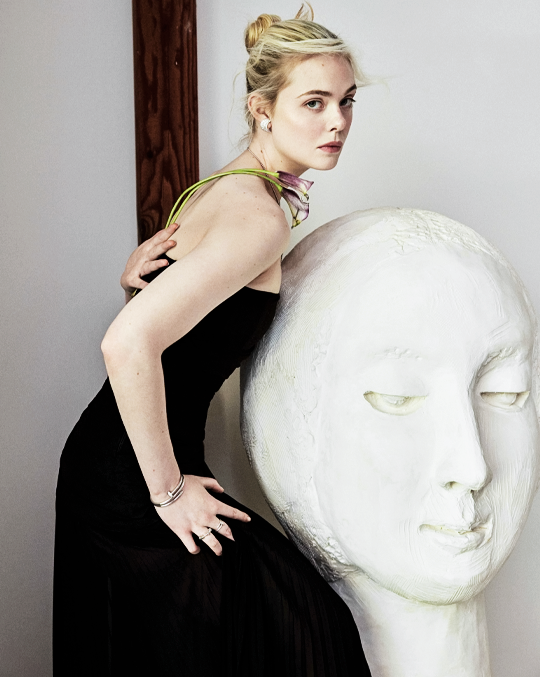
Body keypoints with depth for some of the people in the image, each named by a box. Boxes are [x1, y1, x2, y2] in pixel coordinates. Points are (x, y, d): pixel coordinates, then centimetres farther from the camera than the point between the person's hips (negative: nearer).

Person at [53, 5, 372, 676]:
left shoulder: (222, 188, 10)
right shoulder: (260, 218, -21)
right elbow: (128, 344, -33)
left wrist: (142, 267, 1)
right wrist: (169, 490, -21)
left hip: (102, 462, 9)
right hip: (132, 488, -9)